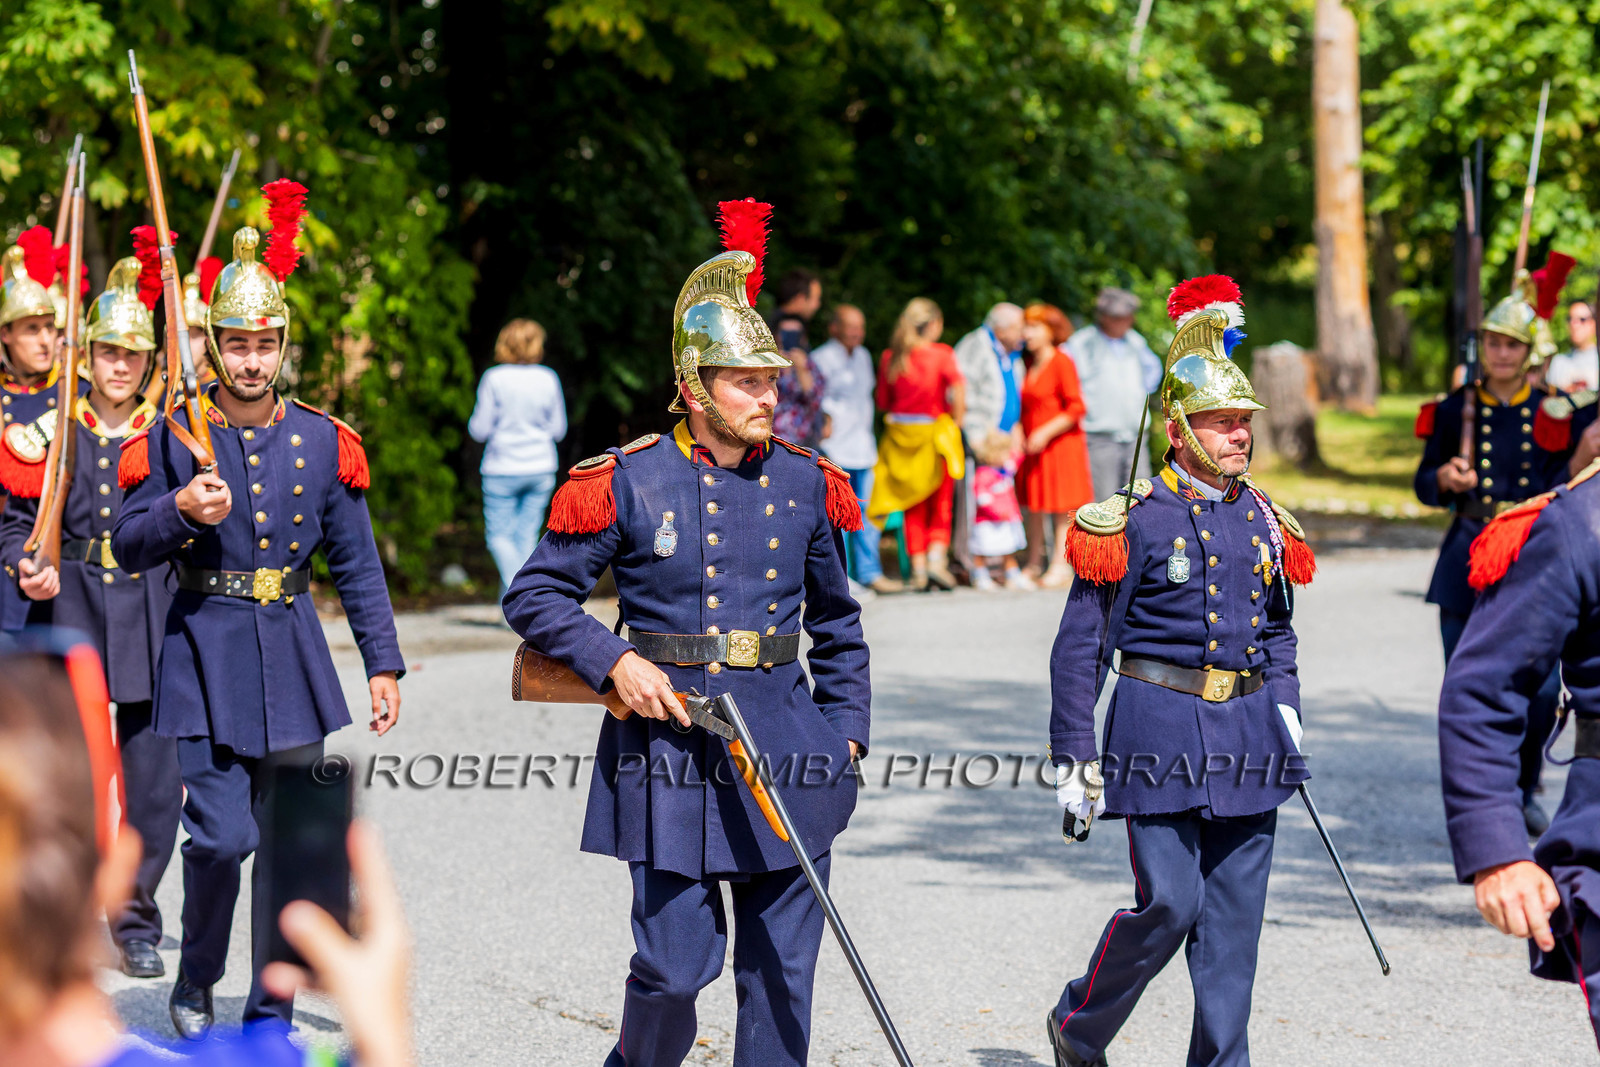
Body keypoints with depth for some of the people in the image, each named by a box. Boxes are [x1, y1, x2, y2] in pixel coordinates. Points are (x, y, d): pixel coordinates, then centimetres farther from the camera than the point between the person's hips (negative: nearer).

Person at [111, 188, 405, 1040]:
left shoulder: (324, 442, 5)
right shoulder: (172, 438, 0)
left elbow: (357, 564, 8)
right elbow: (128, 547, 0)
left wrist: (384, 665, 2)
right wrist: (181, 512, -19)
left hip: (291, 651, 3)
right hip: (204, 649, -3)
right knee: (221, 834, -12)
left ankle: (271, 1016, 15)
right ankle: (195, 986, 13)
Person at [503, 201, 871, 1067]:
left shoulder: (806, 485, 7)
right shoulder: (627, 484, -4)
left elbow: (836, 624, 19)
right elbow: (534, 596, 3)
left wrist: (845, 730, 11)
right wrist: (616, 662, -11)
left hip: (784, 749, 3)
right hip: (667, 743, -3)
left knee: (782, 972, 4)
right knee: (675, 965, -3)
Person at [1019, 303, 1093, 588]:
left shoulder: (1062, 362, -10)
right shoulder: (1028, 363, 11)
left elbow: (1076, 408, -14)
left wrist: (1046, 433, -17)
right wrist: (1020, 433, 6)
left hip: (1060, 444, -7)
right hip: (1031, 445, 7)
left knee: (1062, 510, -3)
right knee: (1034, 507, 8)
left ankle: (1061, 564, 2)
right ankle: (1034, 564, 14)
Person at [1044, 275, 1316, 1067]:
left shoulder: (1262, 520, 10)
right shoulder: (1133, 523, -5)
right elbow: (1081, 646, -3)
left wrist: (1285, 707, 9)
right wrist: (1073, 757, -6)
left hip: (1246, 732, 5)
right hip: (1160, 728, -5)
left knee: (1235, 913, 4)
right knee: (1170, 901, -10)